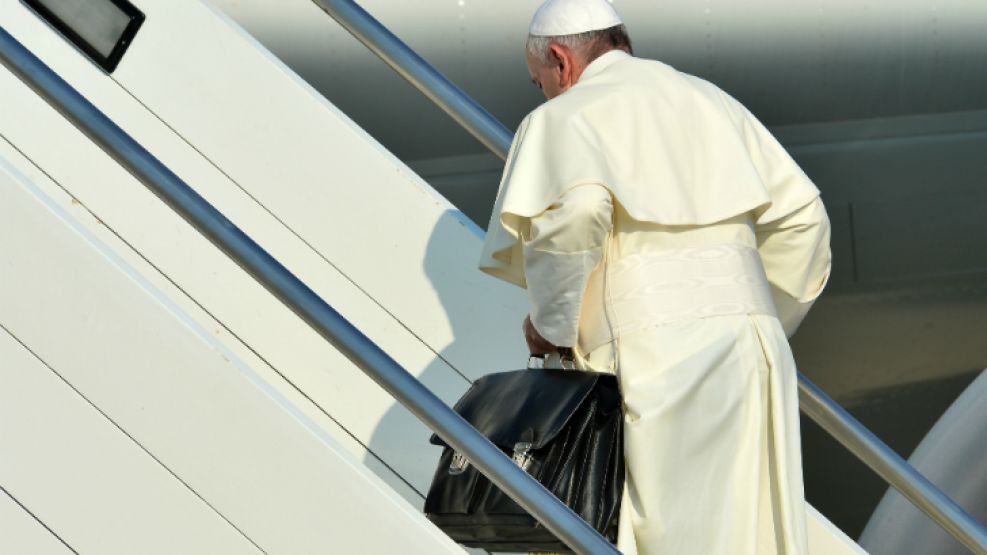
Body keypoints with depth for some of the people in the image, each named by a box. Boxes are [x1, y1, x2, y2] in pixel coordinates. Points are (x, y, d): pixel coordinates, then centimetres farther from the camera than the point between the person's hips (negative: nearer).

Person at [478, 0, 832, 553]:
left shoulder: (563, 118, 6)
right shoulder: (710, 100, 23)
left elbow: (575, 211, -17)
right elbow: (801, 215, 17)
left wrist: (548, 320, -3)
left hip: (648, 347, -5)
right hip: (748, 338, 5)